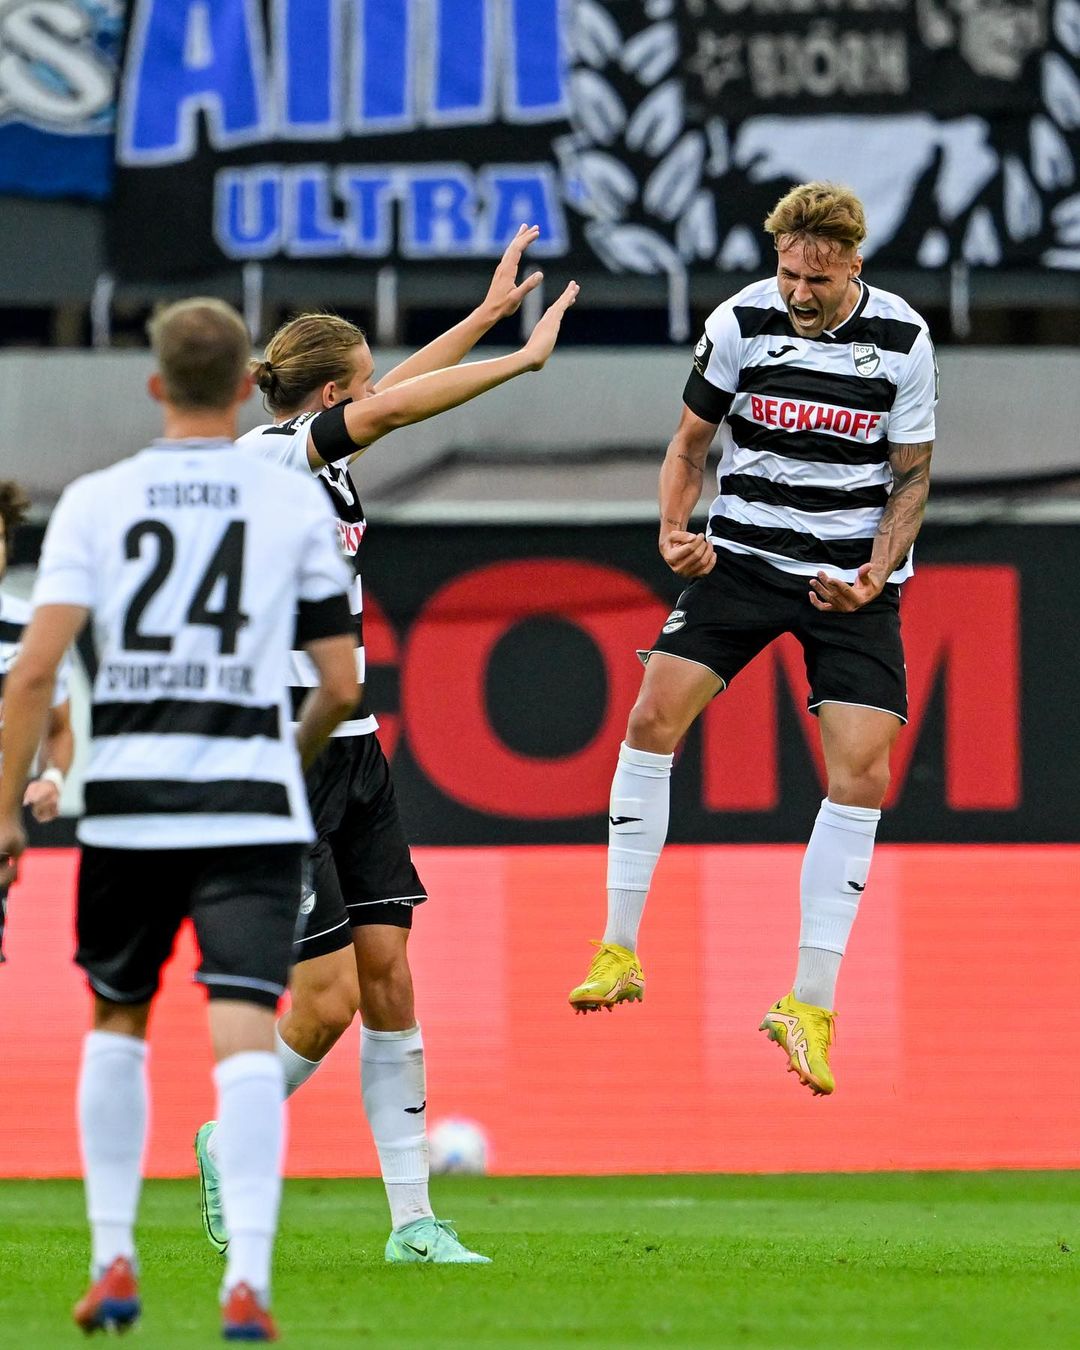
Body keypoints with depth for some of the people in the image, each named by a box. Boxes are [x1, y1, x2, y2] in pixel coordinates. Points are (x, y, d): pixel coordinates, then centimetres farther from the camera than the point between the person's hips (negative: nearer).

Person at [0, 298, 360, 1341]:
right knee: (245, 1038, -6)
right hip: (253, 806, -1)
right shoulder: (298, 505, 4)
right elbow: (340, 684, 5)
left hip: (127, 804, 1)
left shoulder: (96, 501, 3)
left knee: (117, 1022, 20)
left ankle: (112, 1262, 19)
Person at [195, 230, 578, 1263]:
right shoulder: (264, 460, -13)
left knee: (388, 977, 1)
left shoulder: (323, 461, 10)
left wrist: (493, 310, 26)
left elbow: (398, 392, 26)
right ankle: (230, 1150, 17)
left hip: (352, 752, 9)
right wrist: (522, 357, -19)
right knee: (331, 998, -8)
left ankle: (412, 1217, 1)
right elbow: (395, 407, -24)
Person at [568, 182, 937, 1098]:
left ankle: (811, 1005, -3)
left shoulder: (902, 339, -8)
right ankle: (621, 950, -4)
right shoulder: (741, 323, -8)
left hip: (853, 577, -1)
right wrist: (676, 533, -14)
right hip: (744, 554, 1)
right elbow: (690, 444, 4)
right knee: (655, 714, -15)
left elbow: (912, 473, 2)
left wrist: (877, 573, -13)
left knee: (862, 775, -11)